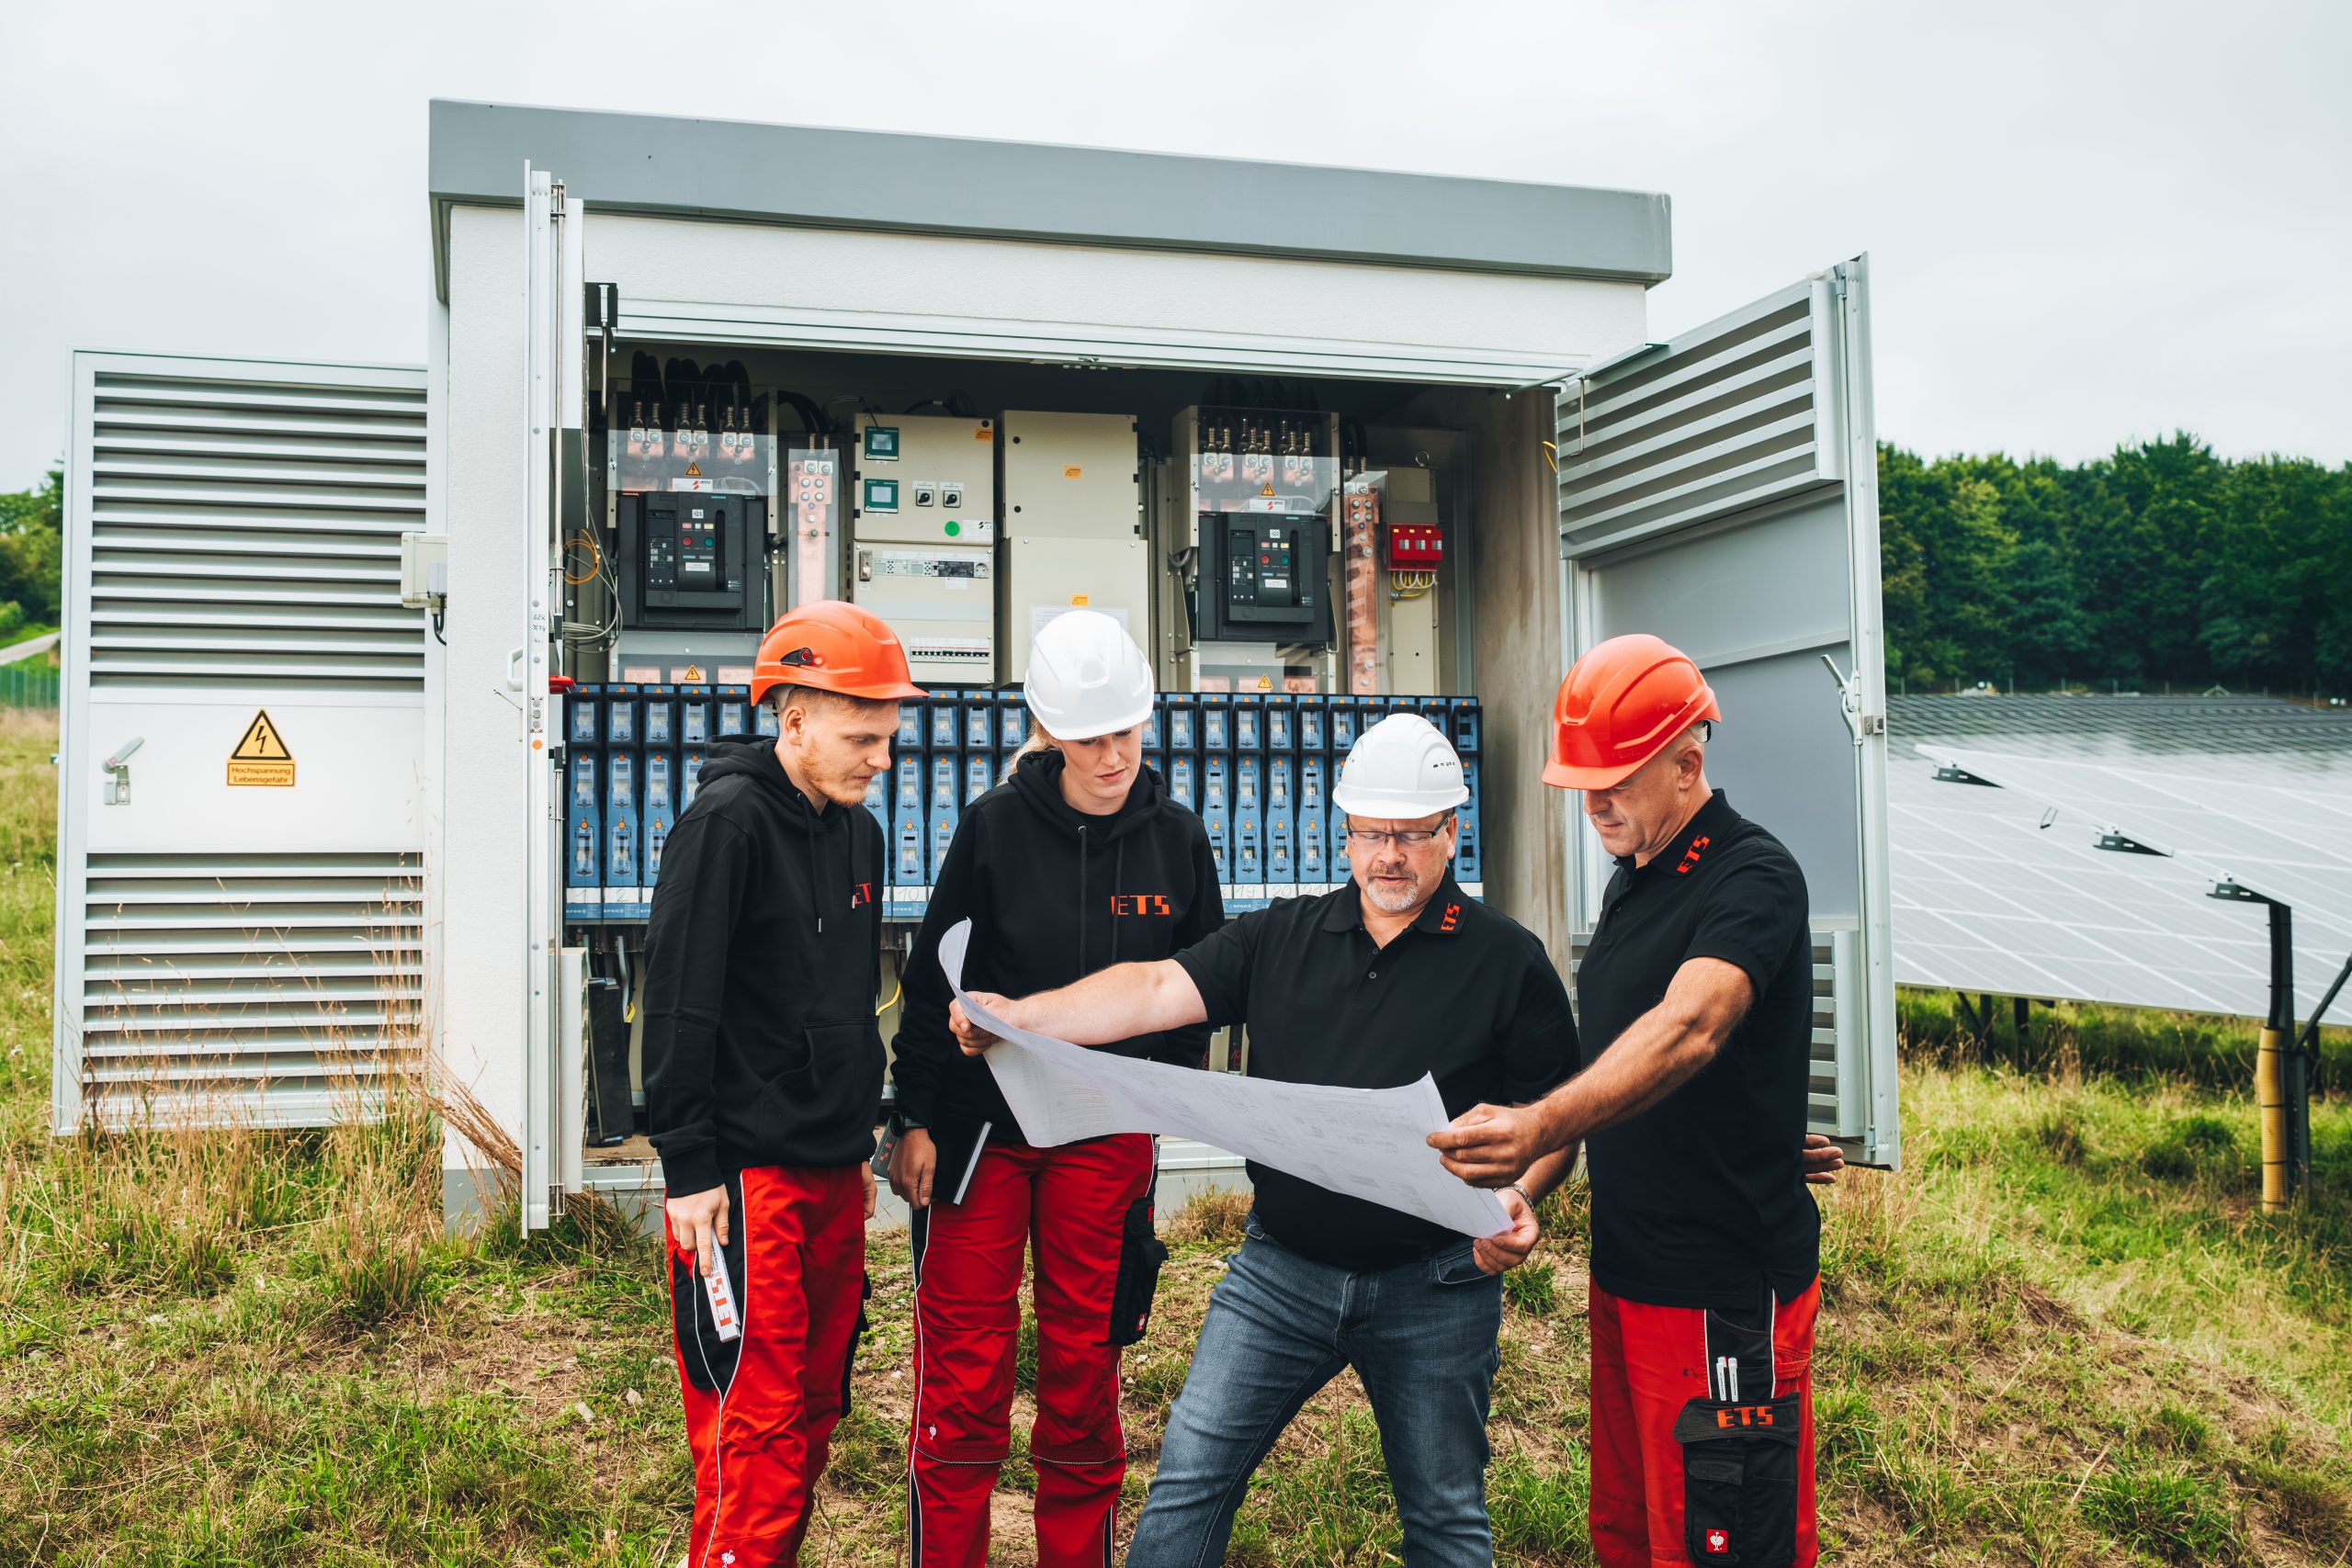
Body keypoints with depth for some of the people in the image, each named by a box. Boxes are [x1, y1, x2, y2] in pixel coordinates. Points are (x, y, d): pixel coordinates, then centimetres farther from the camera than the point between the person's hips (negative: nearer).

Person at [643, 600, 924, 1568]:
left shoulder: (859, 832, 12)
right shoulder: (730, 819, -12)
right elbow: (679, 1005, -15)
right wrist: (689, 1170, -16)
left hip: (834, 1172, 8)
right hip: (746, 1174, -8)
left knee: (816, 1408, 14)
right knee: (754, 1428, -4)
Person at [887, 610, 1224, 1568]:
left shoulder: (1176, 838, 1)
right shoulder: (996, 825, -6)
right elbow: (933, 976, -2)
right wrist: (916, 1120, -3)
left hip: (1107, 1138, 2)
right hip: (979, 1124, -2)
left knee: (1084, 1370, 10)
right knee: (962, 1374, 3)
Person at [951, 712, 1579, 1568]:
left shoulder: (1508, 959, -4)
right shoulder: (1282, 937, 3)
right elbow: (1156, 990, -7)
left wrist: (1519, 1195, -21)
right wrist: (1016, 1015, -20)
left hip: (1434, 1284, -2)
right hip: (1279, 1270, 2)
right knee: (1190, 1471, 3)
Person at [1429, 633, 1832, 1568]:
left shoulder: (1754, 878, -17)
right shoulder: (1632, 880, 11)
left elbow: (1687, 1029, -36)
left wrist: (1540, 1125, -50)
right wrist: (1530, 1175, 12)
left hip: (1725, 1292, -8)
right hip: (1625, 1272, 9)